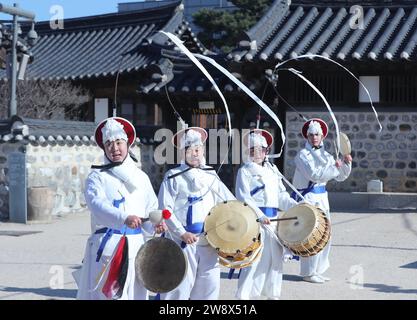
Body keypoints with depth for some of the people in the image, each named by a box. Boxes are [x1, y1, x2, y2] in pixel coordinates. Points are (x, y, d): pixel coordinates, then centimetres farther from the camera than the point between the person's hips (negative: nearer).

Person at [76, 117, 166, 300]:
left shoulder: (141, 177, 14)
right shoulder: (97, 177, 0)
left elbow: (151, 208, 15)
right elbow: (97, 204, -18)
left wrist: (156, 224, -7)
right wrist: (124, 218, -33)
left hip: (136, 246, 4)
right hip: (106, 246, -4)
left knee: (135, 292, 5)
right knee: (103, 292, -7)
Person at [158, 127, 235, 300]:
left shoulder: (210, 175, 13)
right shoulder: (173, 177, -2)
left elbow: (229, 200, 15)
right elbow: (166, 209, -8)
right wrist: (182, 233, -16)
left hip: (210, 241, 5)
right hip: (184, 242, -5)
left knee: (208, 286, 9)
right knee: (179, 287, -6)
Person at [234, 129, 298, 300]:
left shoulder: (273, 169, 17)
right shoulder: (245, 171, -2)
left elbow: (281, 196, 16)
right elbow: (244, 198, -12)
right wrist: (260, 216, -23)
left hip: (274, 220, 6)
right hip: (254, 220, -6)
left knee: (275, 258, 12)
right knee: (254, 259, -10)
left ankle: (273, 294, 25)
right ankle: (244, 294, -3)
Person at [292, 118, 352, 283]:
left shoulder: (326, 155, 13)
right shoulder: (303, 155, -7)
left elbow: (340, 177, 15)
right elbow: (314, 175, -19)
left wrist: (346, 163, -1)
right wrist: (334, 167, -16)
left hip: (322, 197, 7)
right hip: (307, 197, -7)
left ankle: (318, 270, 21)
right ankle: (308, 273, 1)